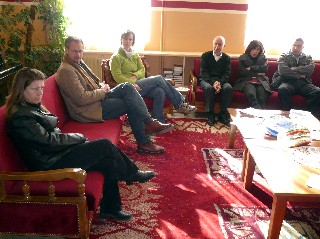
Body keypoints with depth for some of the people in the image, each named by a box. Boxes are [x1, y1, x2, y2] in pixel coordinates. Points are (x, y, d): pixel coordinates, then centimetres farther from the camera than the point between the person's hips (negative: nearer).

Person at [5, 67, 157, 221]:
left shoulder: (32, 106, 13)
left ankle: (110, 208, 5)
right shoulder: (20, 117, -17)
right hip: (50, 163, -10)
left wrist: (73, 138, -1)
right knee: (105, 145, -14)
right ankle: (132, 174, 11)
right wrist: (77, 137, -7)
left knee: (109, 160, -7)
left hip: (57, 152, 10)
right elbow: (47, 141, -19)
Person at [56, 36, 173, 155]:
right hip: (88, 110, -9)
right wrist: (102, 91, -13)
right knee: (131, 105, -16)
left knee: (127, 87, -8)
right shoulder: (66, 70, -18)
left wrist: (102, 86, 3)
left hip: (97, 99, 9)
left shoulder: (78, 62, 13)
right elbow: (81, 98, -25)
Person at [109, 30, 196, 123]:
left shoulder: (135, 55, 21)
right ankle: (180, 104, -12)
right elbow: (117, 76, -9)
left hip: (138, 83, 6)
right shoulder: (116, 57, 1)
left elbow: (142, 69, 15)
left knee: (160, 92, -26)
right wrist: (132, 84, -22)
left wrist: (135, 76, -8)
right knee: (158, 79, -21)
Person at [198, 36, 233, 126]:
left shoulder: (227, 58, 11)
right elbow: (203, 72, -5)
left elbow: (227, 74, 1)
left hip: (221, 81, 2)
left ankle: (223, 114, -17)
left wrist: (219, 82, -21)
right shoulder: (205, 56, 5)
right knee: (208, 88, -36)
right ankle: (210, 114, -23)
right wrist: (213, 83, -22)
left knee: (229, 88, -30)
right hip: (207, 80, -2)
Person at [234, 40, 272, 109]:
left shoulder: (263, 58, 22)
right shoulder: (242, 58, 15)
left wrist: (251, 68, 0)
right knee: (251, 94, -37)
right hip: (247, 81, -2)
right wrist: (257, 73, 2)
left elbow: (264, 68, 4)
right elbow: (242, 72, 2)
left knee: (262, 98, -31)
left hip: (261, 82, 2)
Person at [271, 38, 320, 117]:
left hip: (304, 83, 2)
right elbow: (282, 71, -5)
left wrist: (295, 69, -5)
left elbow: (310, 69, -1)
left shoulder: (308, 58, 21)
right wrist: (299, 75, -1)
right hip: (288, 82, -2)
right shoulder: (284, 57, 13)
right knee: (282, 89, -39)